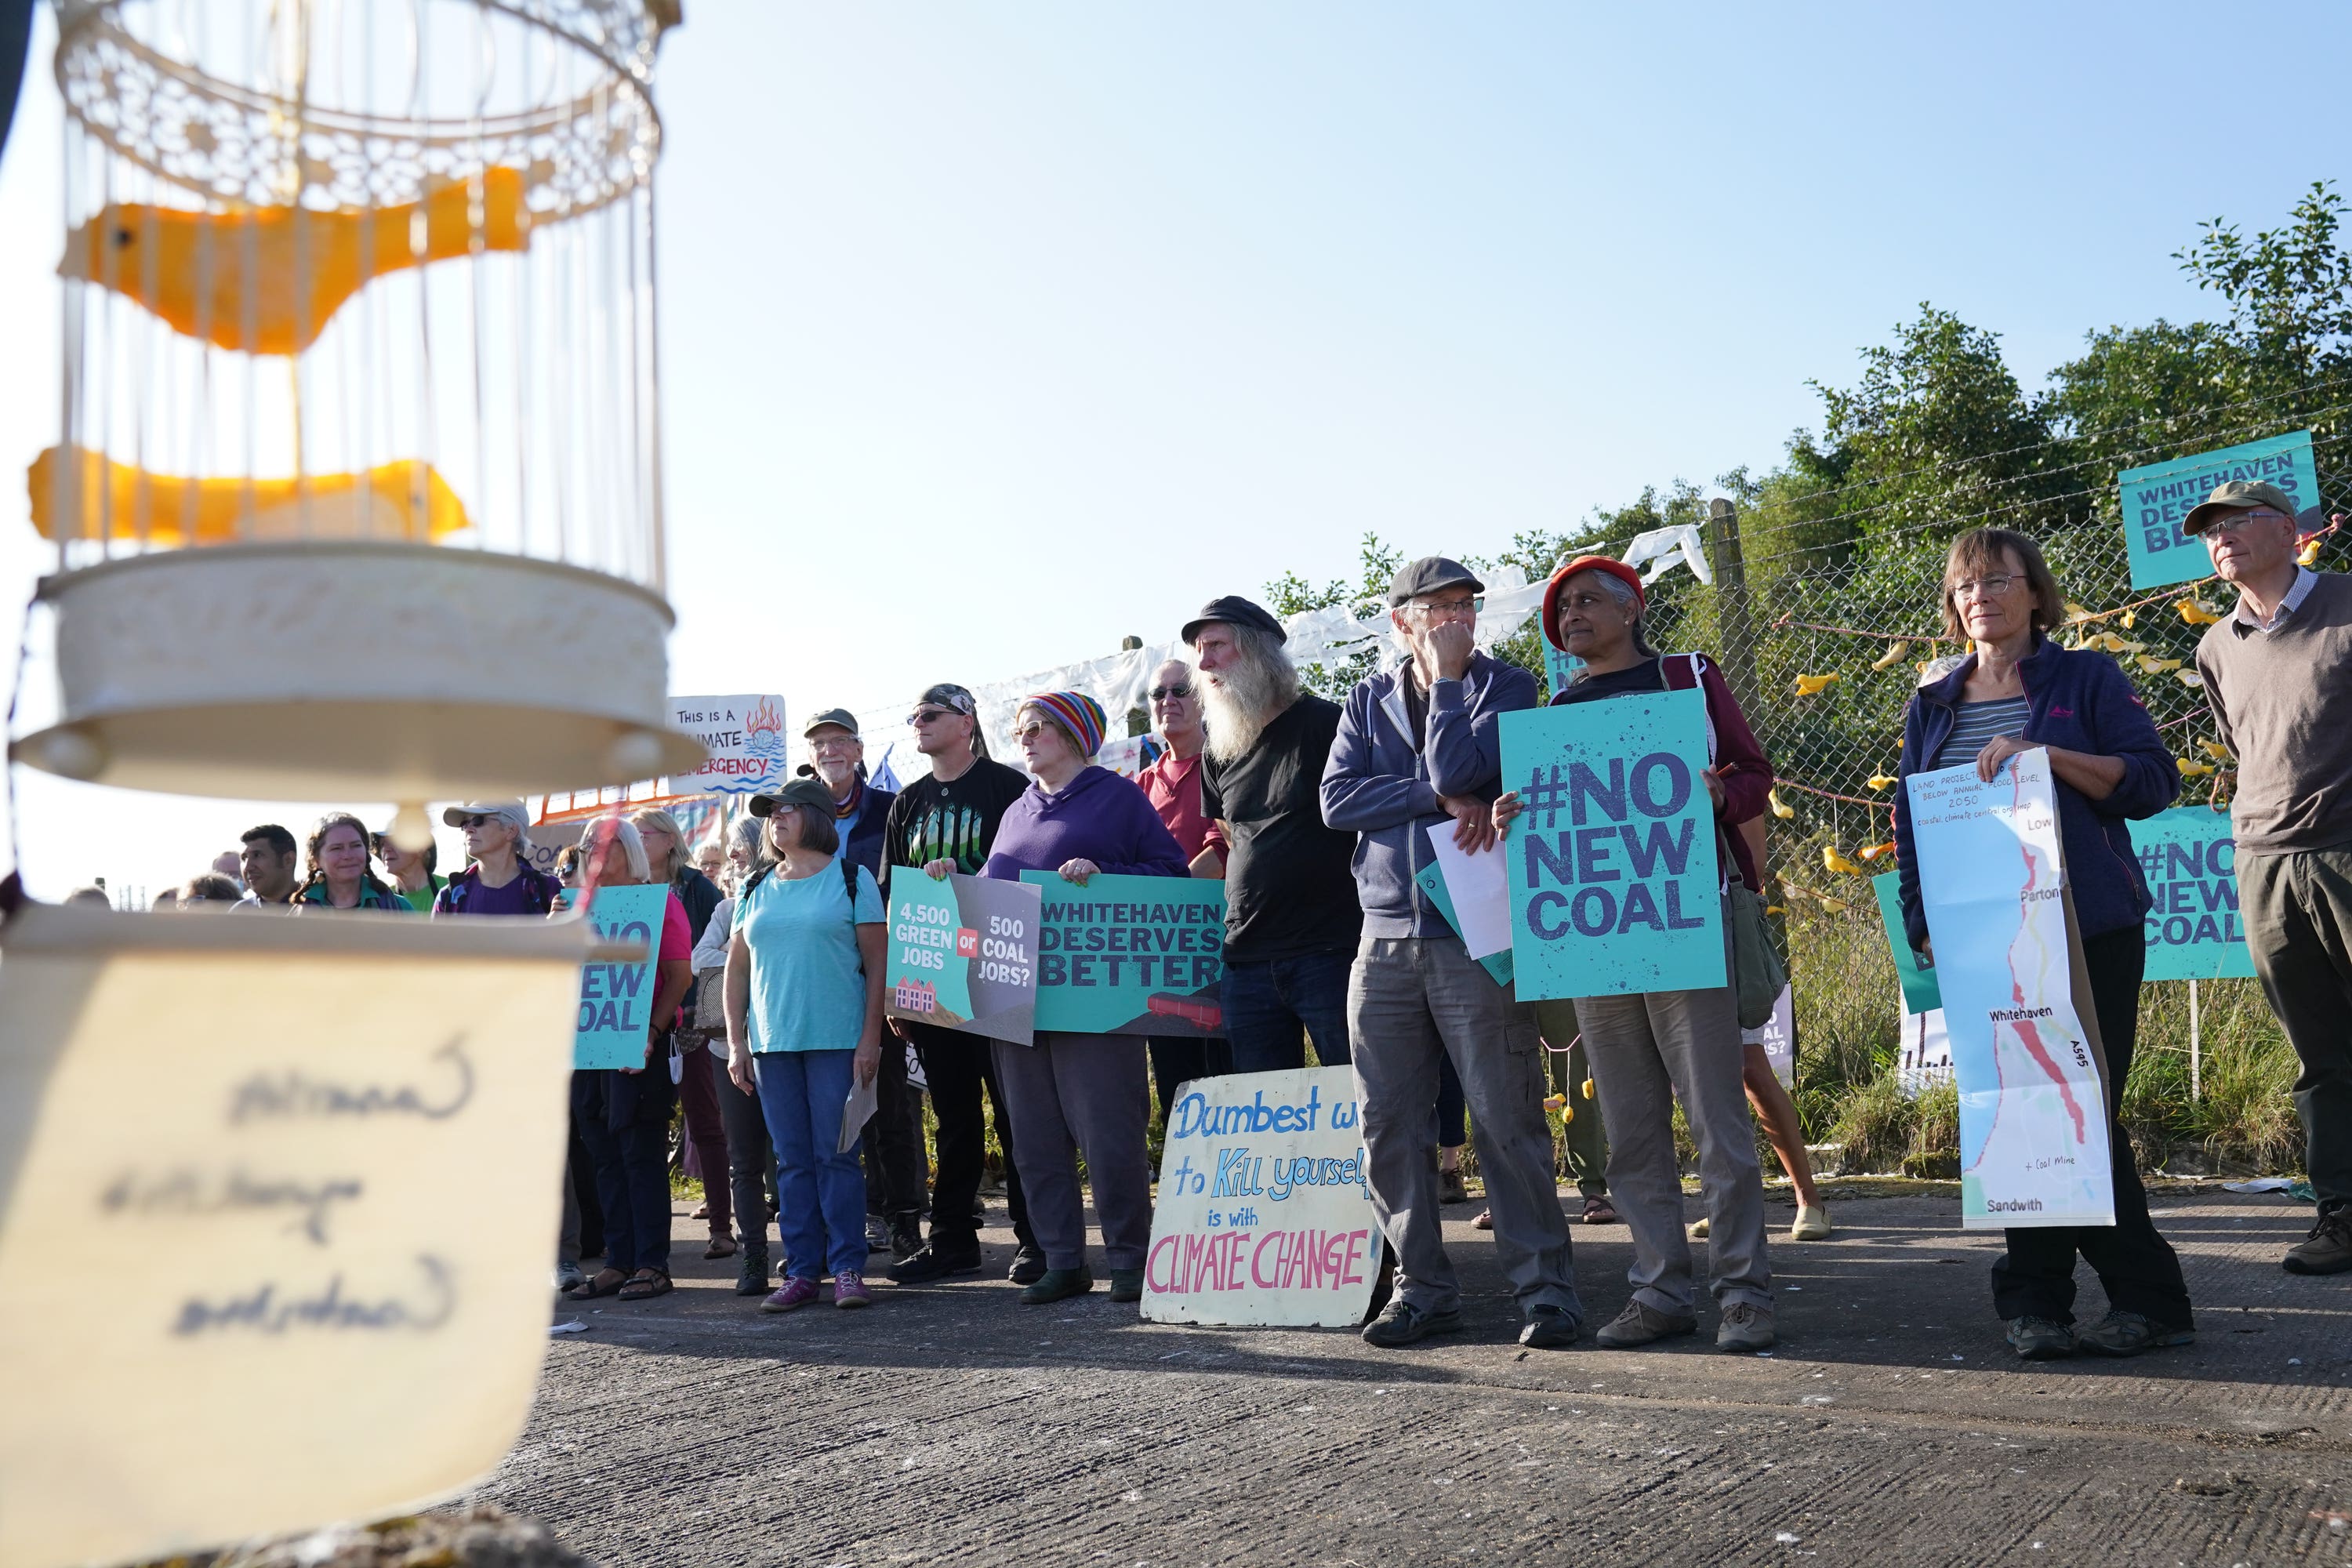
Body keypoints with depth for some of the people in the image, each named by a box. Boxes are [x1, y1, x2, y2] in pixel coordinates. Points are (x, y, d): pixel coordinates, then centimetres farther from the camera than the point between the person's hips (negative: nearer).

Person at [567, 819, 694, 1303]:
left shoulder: (658, 900, -2)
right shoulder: (584, 904, 14)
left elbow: (681, 974, -7)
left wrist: (651, 1033, -17)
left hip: (640, 1045, -6)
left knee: (643, 1154, -3)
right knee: (605, 1156, 8)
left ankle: (652, 1264, 3)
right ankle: (618, 1261, 14)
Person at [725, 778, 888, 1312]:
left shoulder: (852, 880, 1)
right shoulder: (756, 890, 13)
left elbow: (876, 962, -2)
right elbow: (736, 969, 15)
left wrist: (870, 1040, -9)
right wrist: (735, 1043, 7)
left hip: (837, 1041, -4)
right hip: (771, 1044, 4)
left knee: (835, 1155, -3)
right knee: (792, 1161, 7)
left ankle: (848, 1268, 5)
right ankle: (801, 1272, 14)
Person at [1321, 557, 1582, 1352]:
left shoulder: (1506, 686, 4)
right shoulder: (1368, 699, 14)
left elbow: (1457, 770, -14)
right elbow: (1337, 799, -1)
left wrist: (1447, 676, -5)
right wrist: (1438, 798, -10)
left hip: (1477, 936, -4)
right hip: (1386, 941, 4)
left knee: (1507, 1120, -3)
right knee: (1388, 1127, 5)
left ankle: (1544, 1286, 8)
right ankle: (1424, 1288, 17)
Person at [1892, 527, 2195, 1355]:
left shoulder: (2085, 677, 5)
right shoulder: (1933, 703, 14)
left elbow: (2154, 780, -5)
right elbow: (1910, 821, 16)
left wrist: (2045, 755, -17)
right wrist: (1922, 924, 7)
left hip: (2091, 931, -3)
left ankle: (2146, 1299, 9)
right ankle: (2036, 1303, 11)